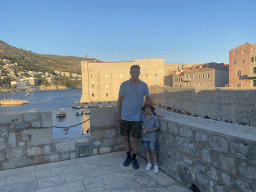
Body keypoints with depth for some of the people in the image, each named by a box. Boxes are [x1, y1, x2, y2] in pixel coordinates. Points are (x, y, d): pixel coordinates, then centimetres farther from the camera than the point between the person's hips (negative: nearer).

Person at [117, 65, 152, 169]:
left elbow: (148, 99, 8)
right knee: (126, 137, 11)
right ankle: (128, 156, 30)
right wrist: (118, 114, 1)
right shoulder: (124, 85, -3)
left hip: (136, 117, 0)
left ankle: (134, 158, 24)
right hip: (125, 116, 1)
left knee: (135, 139, 5)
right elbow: (120, 100, 3)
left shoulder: (144, 85, -1)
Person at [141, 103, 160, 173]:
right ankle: (149, 163, 29)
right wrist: (143, 130, -8)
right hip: (145, 136, 4)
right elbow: (141, 125, 10)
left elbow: (157, 127, -7)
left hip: (152, 137, -3)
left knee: (153, 151, -2)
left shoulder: (154, 118, -12)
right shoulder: (143, 117, -2)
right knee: (147, 149, 13)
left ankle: (156, 165, 14)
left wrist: (150, 130, -18)